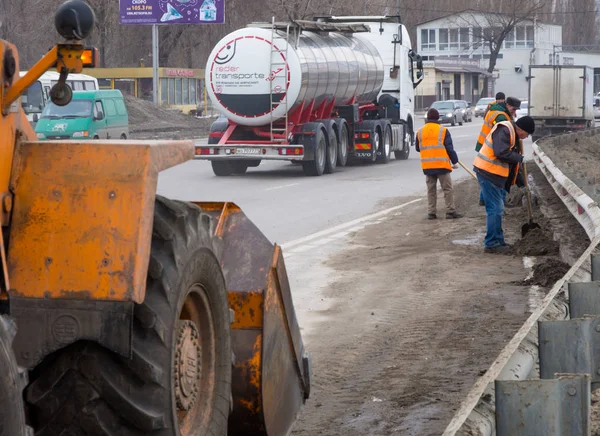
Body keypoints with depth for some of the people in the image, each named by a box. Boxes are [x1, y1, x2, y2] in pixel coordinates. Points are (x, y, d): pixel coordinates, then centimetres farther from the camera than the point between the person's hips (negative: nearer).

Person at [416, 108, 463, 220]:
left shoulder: (420, 132, 4)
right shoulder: (443, 131, -7)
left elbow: (417, 148, 16)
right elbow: (449, 148, -6)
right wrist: (455, 161, 5)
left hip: (427, 166, 4)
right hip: (442, 165, -4)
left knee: (431, 190, 11)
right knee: (448, 189, 3)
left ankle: (431, 213, 9)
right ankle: (450, 212, -1)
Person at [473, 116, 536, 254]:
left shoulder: (514, 135, 17)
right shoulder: (504, 130, -17)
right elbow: (501, 152, -28)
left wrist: (518, 177, 19)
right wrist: (519, 158, -14)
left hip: (497, 175, 11)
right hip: (489, 173, -11)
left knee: (498, 209, 18)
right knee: (495, 209, -8)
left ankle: (498, 241, 28)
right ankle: (491, 244, -3)